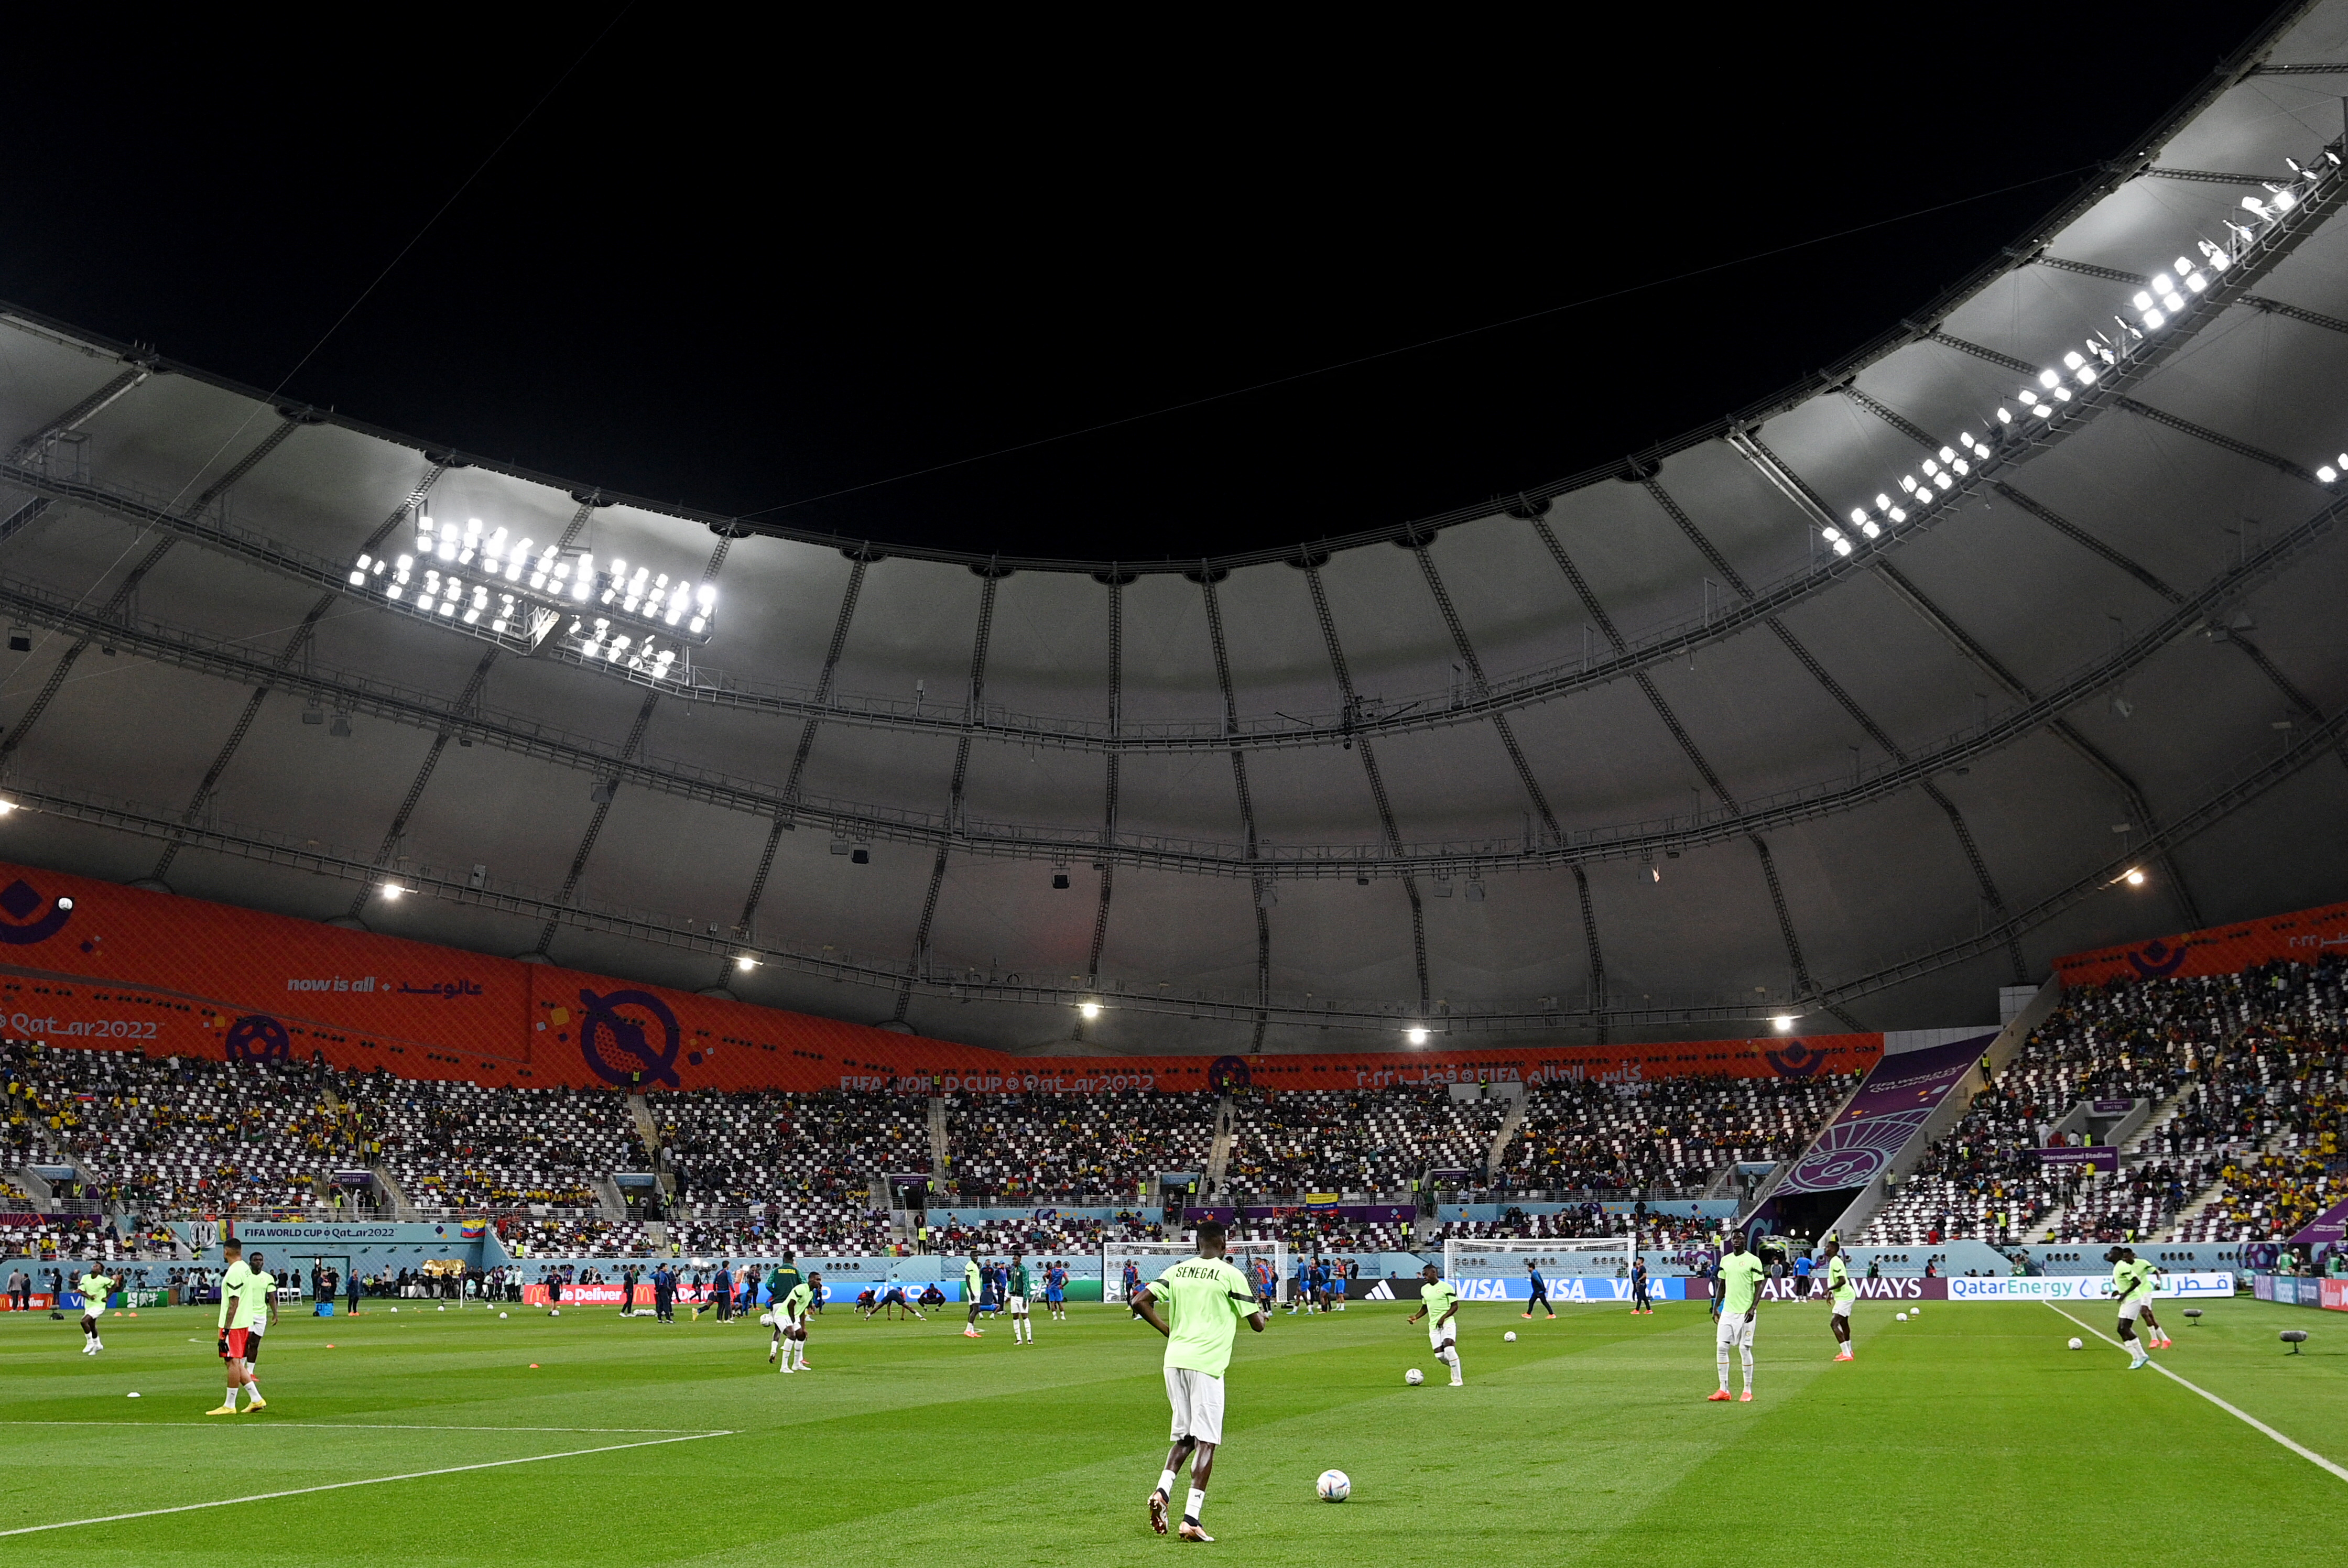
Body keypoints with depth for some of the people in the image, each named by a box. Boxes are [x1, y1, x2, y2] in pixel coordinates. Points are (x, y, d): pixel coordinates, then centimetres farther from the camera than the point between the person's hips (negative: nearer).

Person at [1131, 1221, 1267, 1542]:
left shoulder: (1177, 1271, 10)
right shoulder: (1231, 1275, -3)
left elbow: (1140, 1302, 4)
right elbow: (1257, 1324, -1)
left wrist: (1169, 1331, 13)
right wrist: (1260, 1308, 21)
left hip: (1174, 1360, 5)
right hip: (1206, 1363, -5)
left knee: (1185, 1436, 18)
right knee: (1206, 1442, 0)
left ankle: (1162, 1490, -4)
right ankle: (1191, 1519, -7)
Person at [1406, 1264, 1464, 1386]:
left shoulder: (1446, 1287, -7)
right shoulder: (1424, 1289, 13)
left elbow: (1455, 1306, -7)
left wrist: (1443, 1317, -20)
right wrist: (1416, 1317, 5)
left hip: (1447, 1323, -6)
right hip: (1433, 1326, 6)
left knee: (1449, 1348, -23)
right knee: (1439, 1355, -4)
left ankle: (1457, 1379, -11)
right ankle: (1454, 1368, 26)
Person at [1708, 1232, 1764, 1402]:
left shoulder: (1753, 1261, -5)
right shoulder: (1725, 1260, 12)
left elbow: (1759, 1287, -7)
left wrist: (1753, 1308, -17)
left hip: (1745, 1312, -5)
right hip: (1728, 1310, 5)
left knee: (1745, 1349, -2)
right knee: (1721, 1347, 1)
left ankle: (1748, 1391, 10)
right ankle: (1724, 1390, 8)